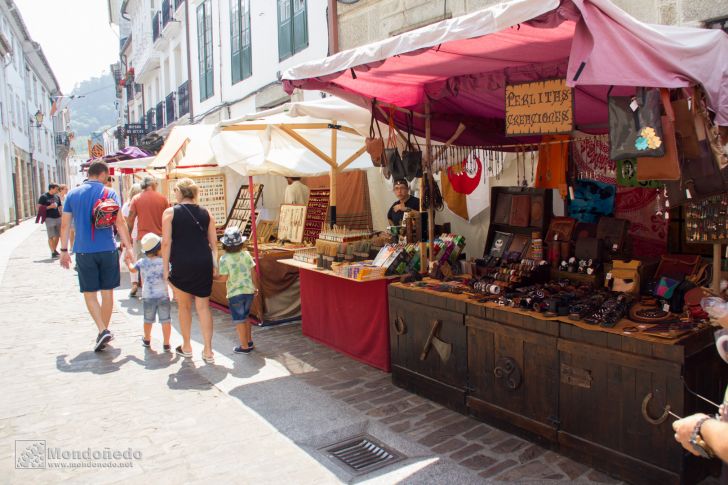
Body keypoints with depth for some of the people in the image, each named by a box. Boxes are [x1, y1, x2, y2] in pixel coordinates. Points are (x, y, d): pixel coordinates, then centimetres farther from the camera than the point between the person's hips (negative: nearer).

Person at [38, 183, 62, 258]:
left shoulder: (57, 197, 15)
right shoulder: (43, 197, -2)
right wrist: (50, 207, -15)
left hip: (58, 218, 6)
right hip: (49, 218, -6)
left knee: (57, 235, 7)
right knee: (51, 236, -5)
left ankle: (55, 250, 20)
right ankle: (52, 252, -3)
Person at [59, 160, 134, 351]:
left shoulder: (72, 194, 4)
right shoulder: (109, 193, -2)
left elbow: (65, 225, 5)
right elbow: (120, 222, -8)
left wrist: (64, 250, 12)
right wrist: (128, 247, -5)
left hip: (84, 251, 1)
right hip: (108, 250, 0)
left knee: (89, 293, 7)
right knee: (107, 292, 11)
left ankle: (102, 330, -8)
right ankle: (105, 331, 20)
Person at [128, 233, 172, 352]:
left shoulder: (141, 262, 2)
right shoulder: (163, 262, -8)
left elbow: (132, 269, 21)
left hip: (147, 296, 3)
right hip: (163, 295, -3)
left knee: (148, 320, 19)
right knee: (166, 320, 3)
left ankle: (147, 340, 38)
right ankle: (166, 344, 4)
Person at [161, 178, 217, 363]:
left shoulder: (170, 213, 0)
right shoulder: (206, 213, 8)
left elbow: (166, 242, -5)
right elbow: (213, 242, 7)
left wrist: (166, 268, 1)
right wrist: (215, 265, 14)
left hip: (181, 263, -2)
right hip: (203, 263, 2)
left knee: (184, 306, 15)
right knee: (203, 306, 9)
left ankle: (186, 347, 27)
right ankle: (208, 351, 8)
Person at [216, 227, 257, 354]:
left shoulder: (224, 259, -13)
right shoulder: (246, 255, -2)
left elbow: (224, 278, -14)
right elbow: (252, 272, 3)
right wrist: (254, 286, 16)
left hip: (235, 294, -5)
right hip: (249, 291, 5)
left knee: (239, 320, 7)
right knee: (245, 317, 22)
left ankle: (244, 346, 14)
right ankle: (249, 341, 31)